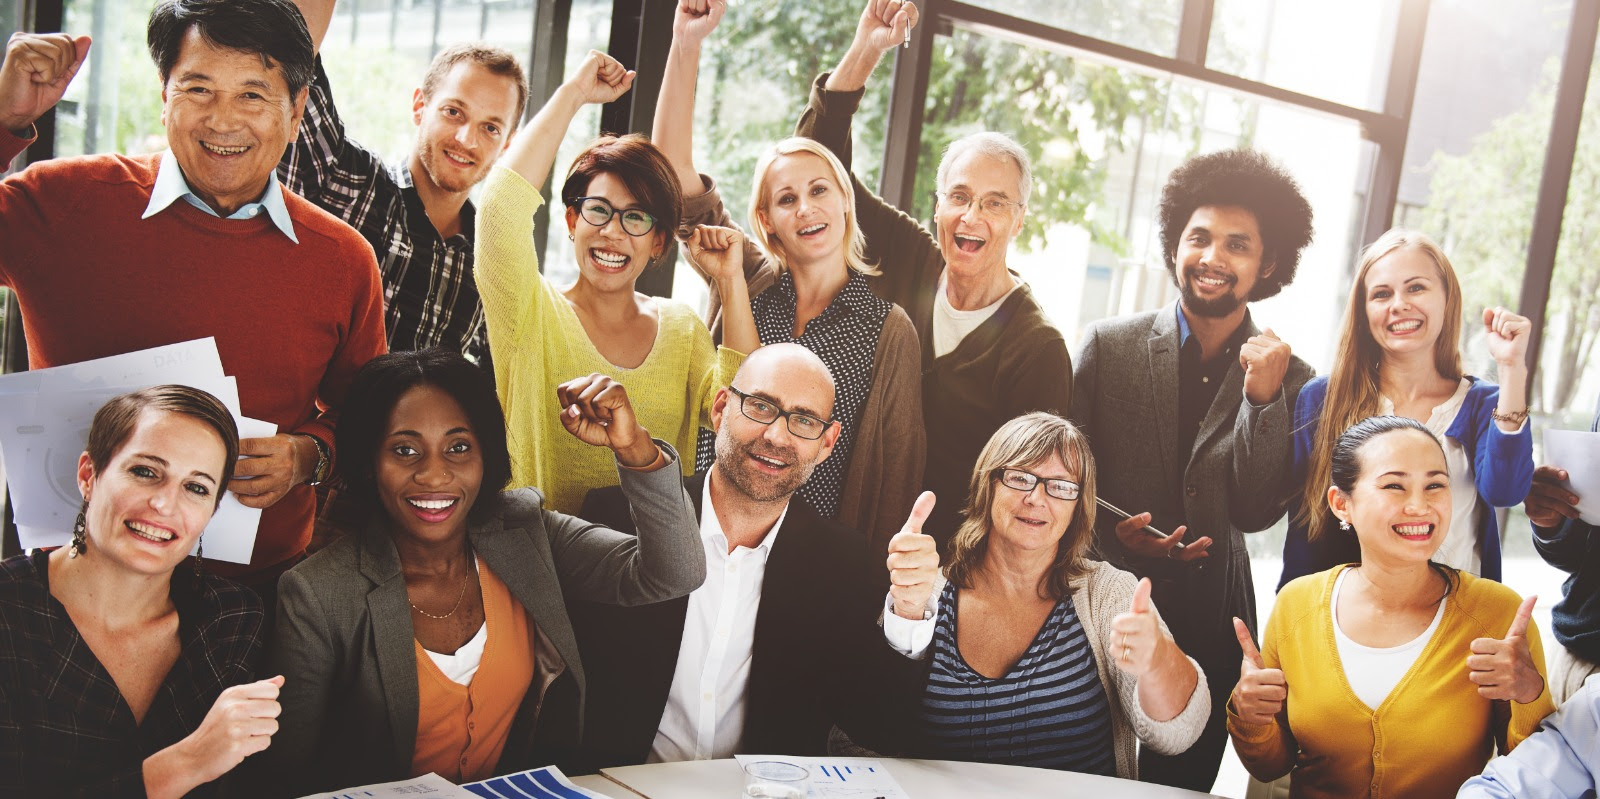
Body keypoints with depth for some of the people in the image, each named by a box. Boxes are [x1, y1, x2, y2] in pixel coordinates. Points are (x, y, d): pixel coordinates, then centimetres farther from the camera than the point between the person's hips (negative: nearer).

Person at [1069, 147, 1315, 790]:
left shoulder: (1287, 379, 0)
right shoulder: (1108, 344, -2)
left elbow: (1256, 513, -8)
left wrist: (1263, 398, -17)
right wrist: (1115, 532, -20)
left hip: (1209, 626, 1)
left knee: (1180, 781, 14)